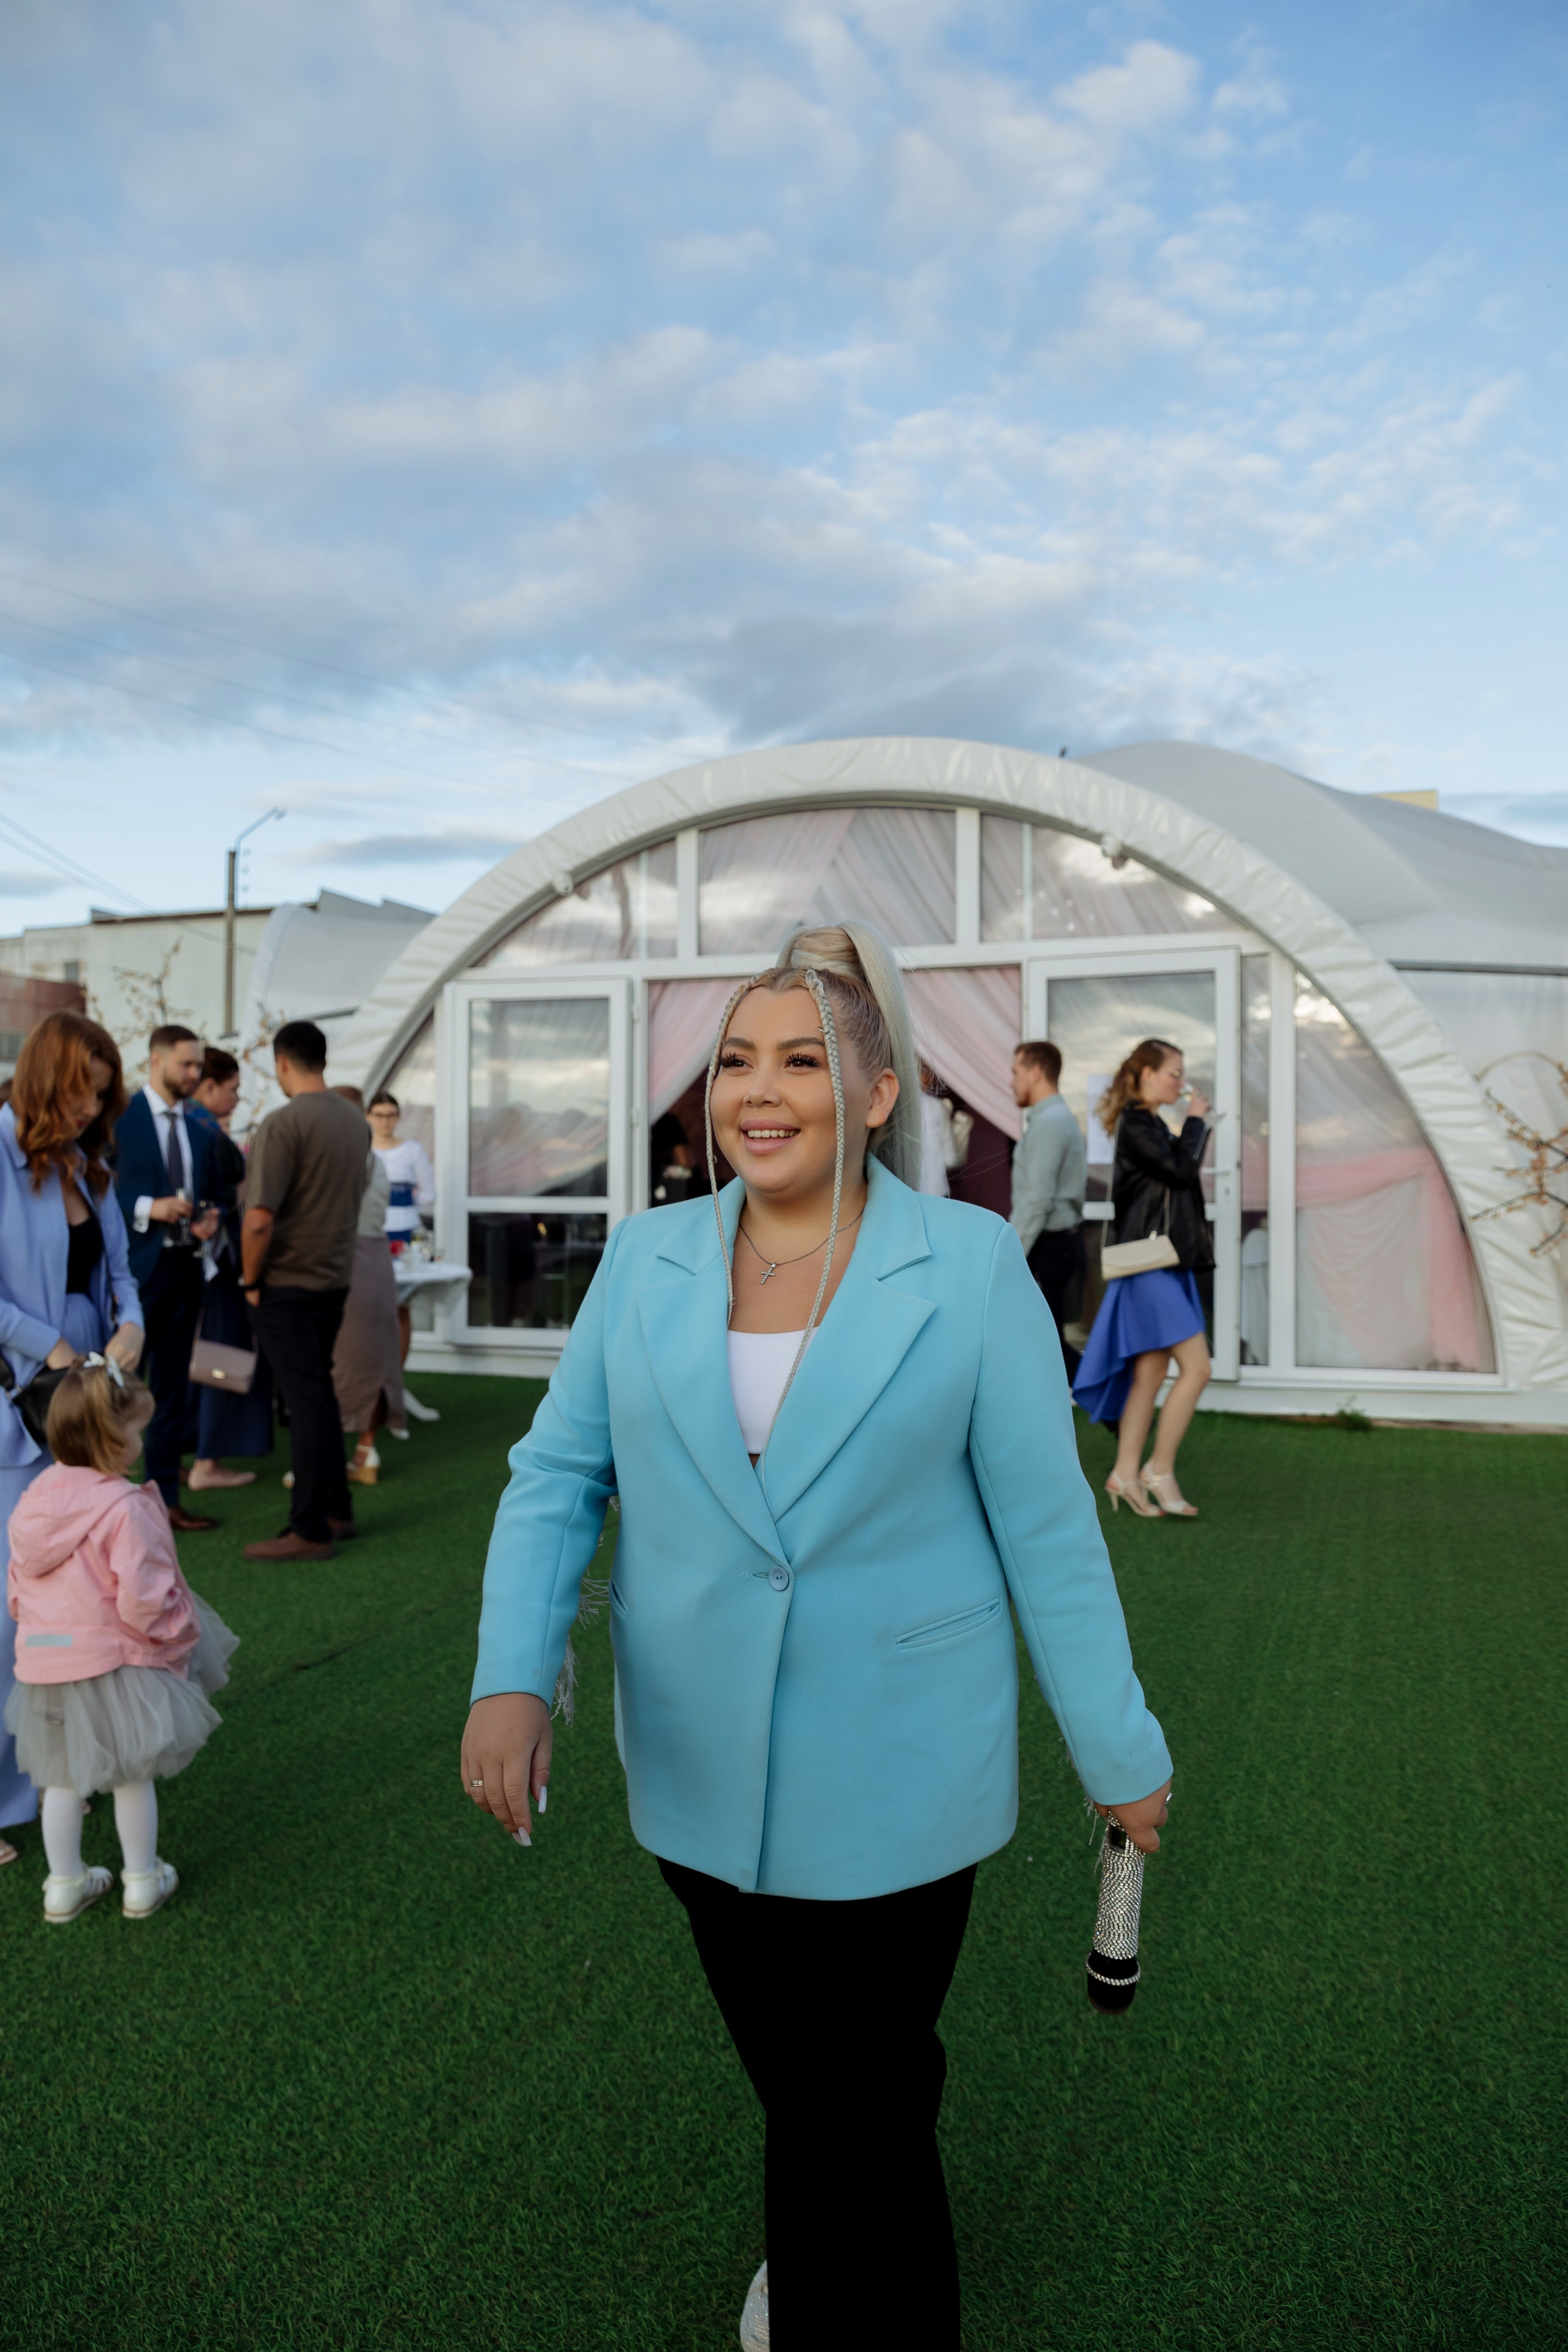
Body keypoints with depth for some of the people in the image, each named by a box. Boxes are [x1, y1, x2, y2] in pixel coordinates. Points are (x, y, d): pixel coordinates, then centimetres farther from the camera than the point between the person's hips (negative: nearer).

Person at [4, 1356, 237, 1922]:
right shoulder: (125, 1507, -24)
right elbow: (141, 1597, -25)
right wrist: (180, 1628, -7)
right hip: (116, 1663, -6)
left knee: (61, 1777, 19)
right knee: (133, 1778, 12)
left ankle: (65, 1885, 31)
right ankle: (143, 1881, 25)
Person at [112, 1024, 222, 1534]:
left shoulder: (197, 1131, 14)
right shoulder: (119, 1115, -6)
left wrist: (210, 1219, -2)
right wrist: (149, 1208, -21)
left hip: (185, 1268, 7)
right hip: (136, 1266, -6)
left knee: (172, 1390, 11)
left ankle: (166, 1498, 18)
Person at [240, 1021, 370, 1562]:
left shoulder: (283, 1124, -18)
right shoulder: (355, 1121, 6)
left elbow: (259, 1219, -23)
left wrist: (252, 1280, -10)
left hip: (288, 1286, -7)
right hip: (337, 1278, 7)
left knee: (306, 1400, -3)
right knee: (320, 1393, 17)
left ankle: (311, 1531, 3)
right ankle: (336, 1511, 24)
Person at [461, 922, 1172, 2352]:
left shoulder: (971, 1267, -10)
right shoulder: (644, 1260, -1)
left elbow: (1048, 1527, -7)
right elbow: (557, 1476, 1)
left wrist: (1121, 1755, -1)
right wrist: (512, 1677, -13)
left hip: (891, 1784, -3)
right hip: (704, 1768, 4)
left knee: (858, 2112, 3)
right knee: (785, 2067, 24)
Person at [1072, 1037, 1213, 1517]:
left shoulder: (1150, 1125, 18)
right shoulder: (1137, 1125, -12)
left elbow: (1179, 1178, 17)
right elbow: (1181, 1171, -18)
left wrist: (1196, 1126, 8)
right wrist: (1197, 1122, -7)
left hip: (1165, 1266, 10)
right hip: (1152, 1266, -10)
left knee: (1150, 1373, 10)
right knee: (1196, 1368, -10)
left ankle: (1126, 1474, 14)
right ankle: (1160, 1470, -2)